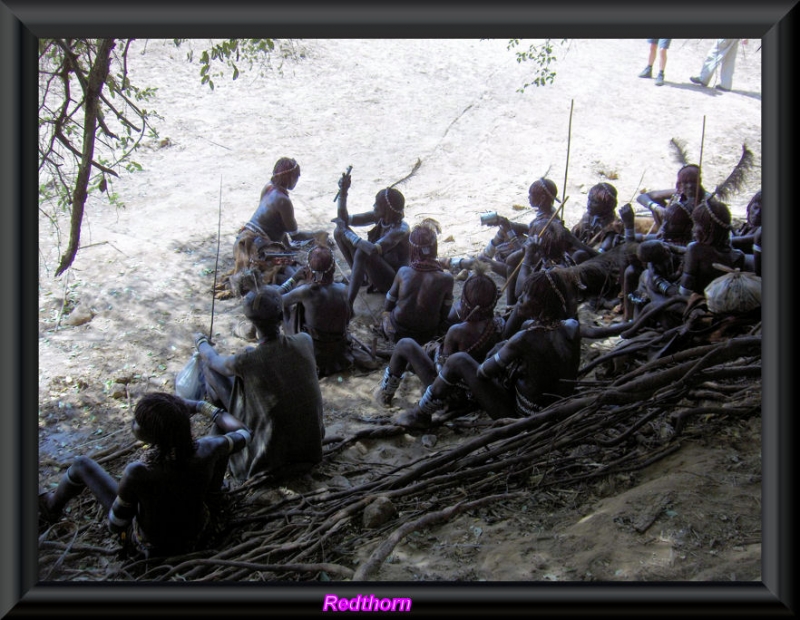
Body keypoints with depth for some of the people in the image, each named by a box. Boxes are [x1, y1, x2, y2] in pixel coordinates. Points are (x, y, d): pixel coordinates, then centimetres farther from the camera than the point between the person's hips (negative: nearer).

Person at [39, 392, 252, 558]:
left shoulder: (137, 473, -38)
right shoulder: (206, 451, -30)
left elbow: (116, 525, -21)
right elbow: (243, 432, -7)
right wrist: (200, 406, 0)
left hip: (151, 545, -2)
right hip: (196, 534, 2)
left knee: (82, 464, 11)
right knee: (221, 424, 11)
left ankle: (51, 507, 46)